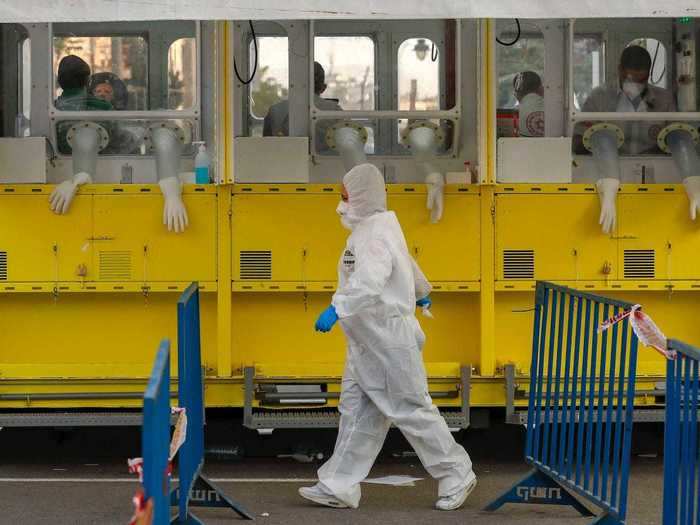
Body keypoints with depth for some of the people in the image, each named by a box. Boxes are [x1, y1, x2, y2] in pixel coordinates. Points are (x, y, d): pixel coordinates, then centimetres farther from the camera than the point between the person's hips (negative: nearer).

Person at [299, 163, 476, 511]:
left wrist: (337, 309, -50)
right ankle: (339, 486, 9)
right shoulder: (368, 229, 14)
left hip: (389, 341, -10)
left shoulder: (378, 234, -18)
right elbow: (407, 263, 33)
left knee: (411, 411, 0)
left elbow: (368, 282, -38)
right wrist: (422, 291, 51)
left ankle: (457, 475, 14)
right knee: (356, 411, 7)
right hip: (366, 341, 10)